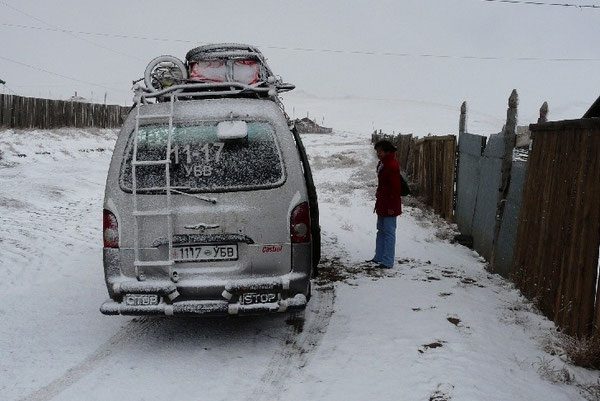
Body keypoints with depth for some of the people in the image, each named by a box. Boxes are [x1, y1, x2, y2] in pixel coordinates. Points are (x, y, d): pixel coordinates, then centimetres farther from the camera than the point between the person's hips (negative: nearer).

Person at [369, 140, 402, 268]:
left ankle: (387, 262, -1)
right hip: (382, 204, 10)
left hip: (389, 206, -10)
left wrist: (391, 206, -21)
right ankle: (378, 257, 28)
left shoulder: (392, 166, -19)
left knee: (389, 232, -5)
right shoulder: (381, 164, 13)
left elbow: (396, 187, -22)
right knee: (381, 230, 17)